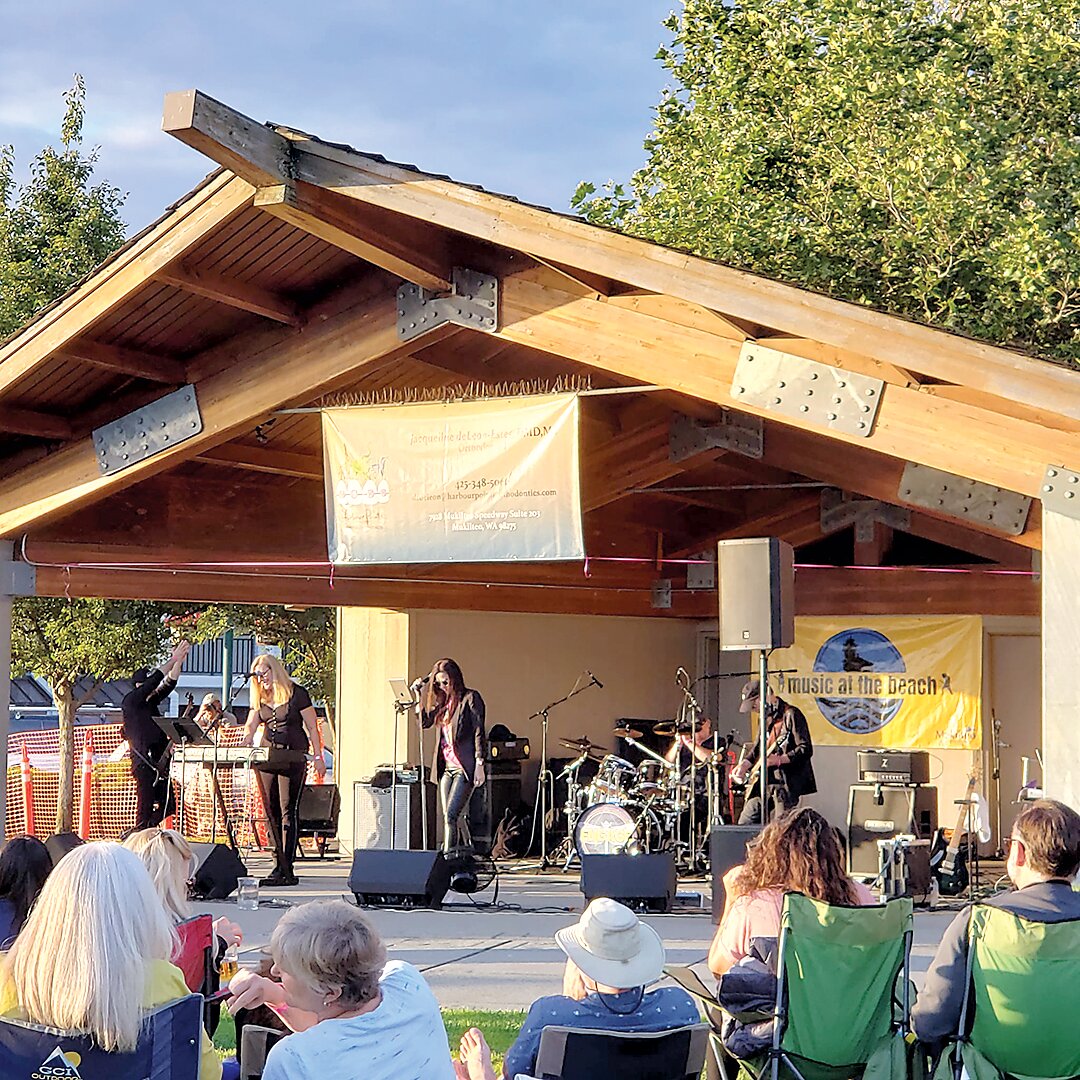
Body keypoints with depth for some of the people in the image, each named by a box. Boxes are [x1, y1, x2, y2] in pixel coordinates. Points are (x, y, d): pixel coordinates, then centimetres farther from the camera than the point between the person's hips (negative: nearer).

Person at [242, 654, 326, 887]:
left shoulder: (297, 694, -2)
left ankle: (286, 869, -11)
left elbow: (312, 727, -1)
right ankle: (278, 865, 10)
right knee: (271, 813, 4)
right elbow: (251, 725, 9)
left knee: (288, 812, -9)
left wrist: (318, 757, -5)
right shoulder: (260, 699, 14)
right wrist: (246, 741, -13)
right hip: (266, 759, 6)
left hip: (292, 759, -6)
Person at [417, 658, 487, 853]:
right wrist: (418, 694, 8)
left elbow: (479, 732, -8)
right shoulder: (443, 701, 15)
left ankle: (448, 853, -18)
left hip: (464, 767, -7)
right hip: (446, 766, 7)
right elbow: (425, 721, 16)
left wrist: (479, 765, -13)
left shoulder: (470, 698, -5)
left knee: (451, 815, -16)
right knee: (448, 817, 5)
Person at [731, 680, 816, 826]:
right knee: (744, 824, 10)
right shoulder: (767, 717, 17)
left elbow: (806, 750, -16)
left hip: (784, 785, -9)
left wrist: (778, 760, -24)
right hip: (761, 785, 9)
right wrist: (744, 765, 9)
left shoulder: (791, 715, -11)